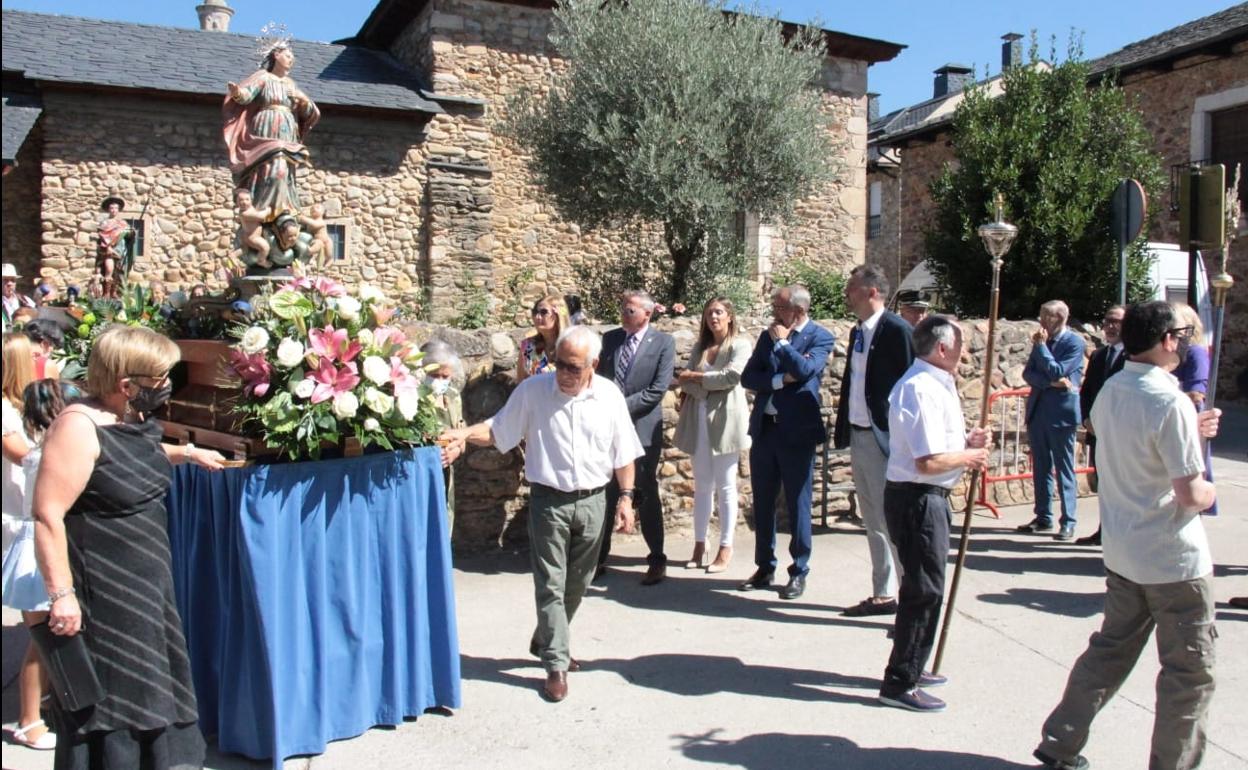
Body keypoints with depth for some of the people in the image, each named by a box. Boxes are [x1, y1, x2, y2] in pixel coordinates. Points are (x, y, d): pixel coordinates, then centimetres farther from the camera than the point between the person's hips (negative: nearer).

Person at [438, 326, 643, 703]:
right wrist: (464, 433, -18)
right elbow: (497, 429, -1)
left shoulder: (609, 395, -3)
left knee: (577, 584, 16)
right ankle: (556, 665, 10)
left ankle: (546, 641, 38)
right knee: (550, 585, -1)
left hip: (593, 501, 3)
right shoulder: (533, 390, -8)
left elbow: (623, 452, 3)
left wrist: (626, 497, 0)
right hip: (549, 501, -3)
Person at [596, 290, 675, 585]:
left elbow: (658, 389, -12)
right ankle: (599, 556, 18)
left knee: (646, 495, 4)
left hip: (642, 428, -4)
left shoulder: (663, 342, -5)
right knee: (604, 493, 7)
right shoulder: (609, 338, 9)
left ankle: (657, 560, 16)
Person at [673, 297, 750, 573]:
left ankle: (726, 548, 7)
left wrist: (696, 377, -6)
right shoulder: (699, 347, 15)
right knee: (701, 485, 8)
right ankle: (699, 544, 14)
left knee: (726, 486, 1)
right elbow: (686, 383, 9)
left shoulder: (740, 345, -1)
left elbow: (732, 376, -16)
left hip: (725, 419, -5)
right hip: (698, 419, 5)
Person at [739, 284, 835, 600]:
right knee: (762, 502, 11)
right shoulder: (768, 335, 11)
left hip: (797, 432, -5)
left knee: (797, 505, 3)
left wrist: (781, 342, -10)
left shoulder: (821, 337, -3)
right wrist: (781, 379, -12)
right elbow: (747, 377, 3)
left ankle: (799, 572, 14)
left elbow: (805, 370, -21)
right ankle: (764, 567, 23)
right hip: (764, 429, 6)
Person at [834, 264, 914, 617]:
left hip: (885, 439, -9)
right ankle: (883, 594, 25)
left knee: (892, 521, -3)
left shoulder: (897, 330, -12)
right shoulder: (858, 332, 13)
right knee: (873, 522, 15)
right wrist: (843, 429, 13)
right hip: (858, 436, 9)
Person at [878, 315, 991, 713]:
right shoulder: (922, 389, -21)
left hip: (925, 499, 11)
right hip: (917, 499, -11)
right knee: (925, 590, -3)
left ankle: (910, 668, 35)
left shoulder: (934, 384, 13)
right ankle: (900, 684, 7)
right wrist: (970, 456, -10)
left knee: (922, 586, 20)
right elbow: (929, 461, -26)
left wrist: (967, 440, 7)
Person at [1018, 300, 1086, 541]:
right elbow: (1028, 374, 4)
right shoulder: (1041, 341, 11)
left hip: (1061, 413, -6)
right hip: (1037, 411, 6)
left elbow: (1057, 372, -17)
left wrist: (1041, 346, -11)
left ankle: (1068, 523, 4)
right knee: (1040, 468, 11)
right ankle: (1043, 517, 20)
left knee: (1064, 470, -1)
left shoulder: (1075, 342, -7)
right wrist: (1050, 382, -13)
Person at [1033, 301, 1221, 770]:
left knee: (1109, 651, 19)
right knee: (1190, 671, 9)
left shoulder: (1110, 391, 3)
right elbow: (1190, 493, -22)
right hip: (1174, 560, -8)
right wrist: (1210, 494, 0)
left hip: (1122, 553, 8)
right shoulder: (1171, 402, -22)